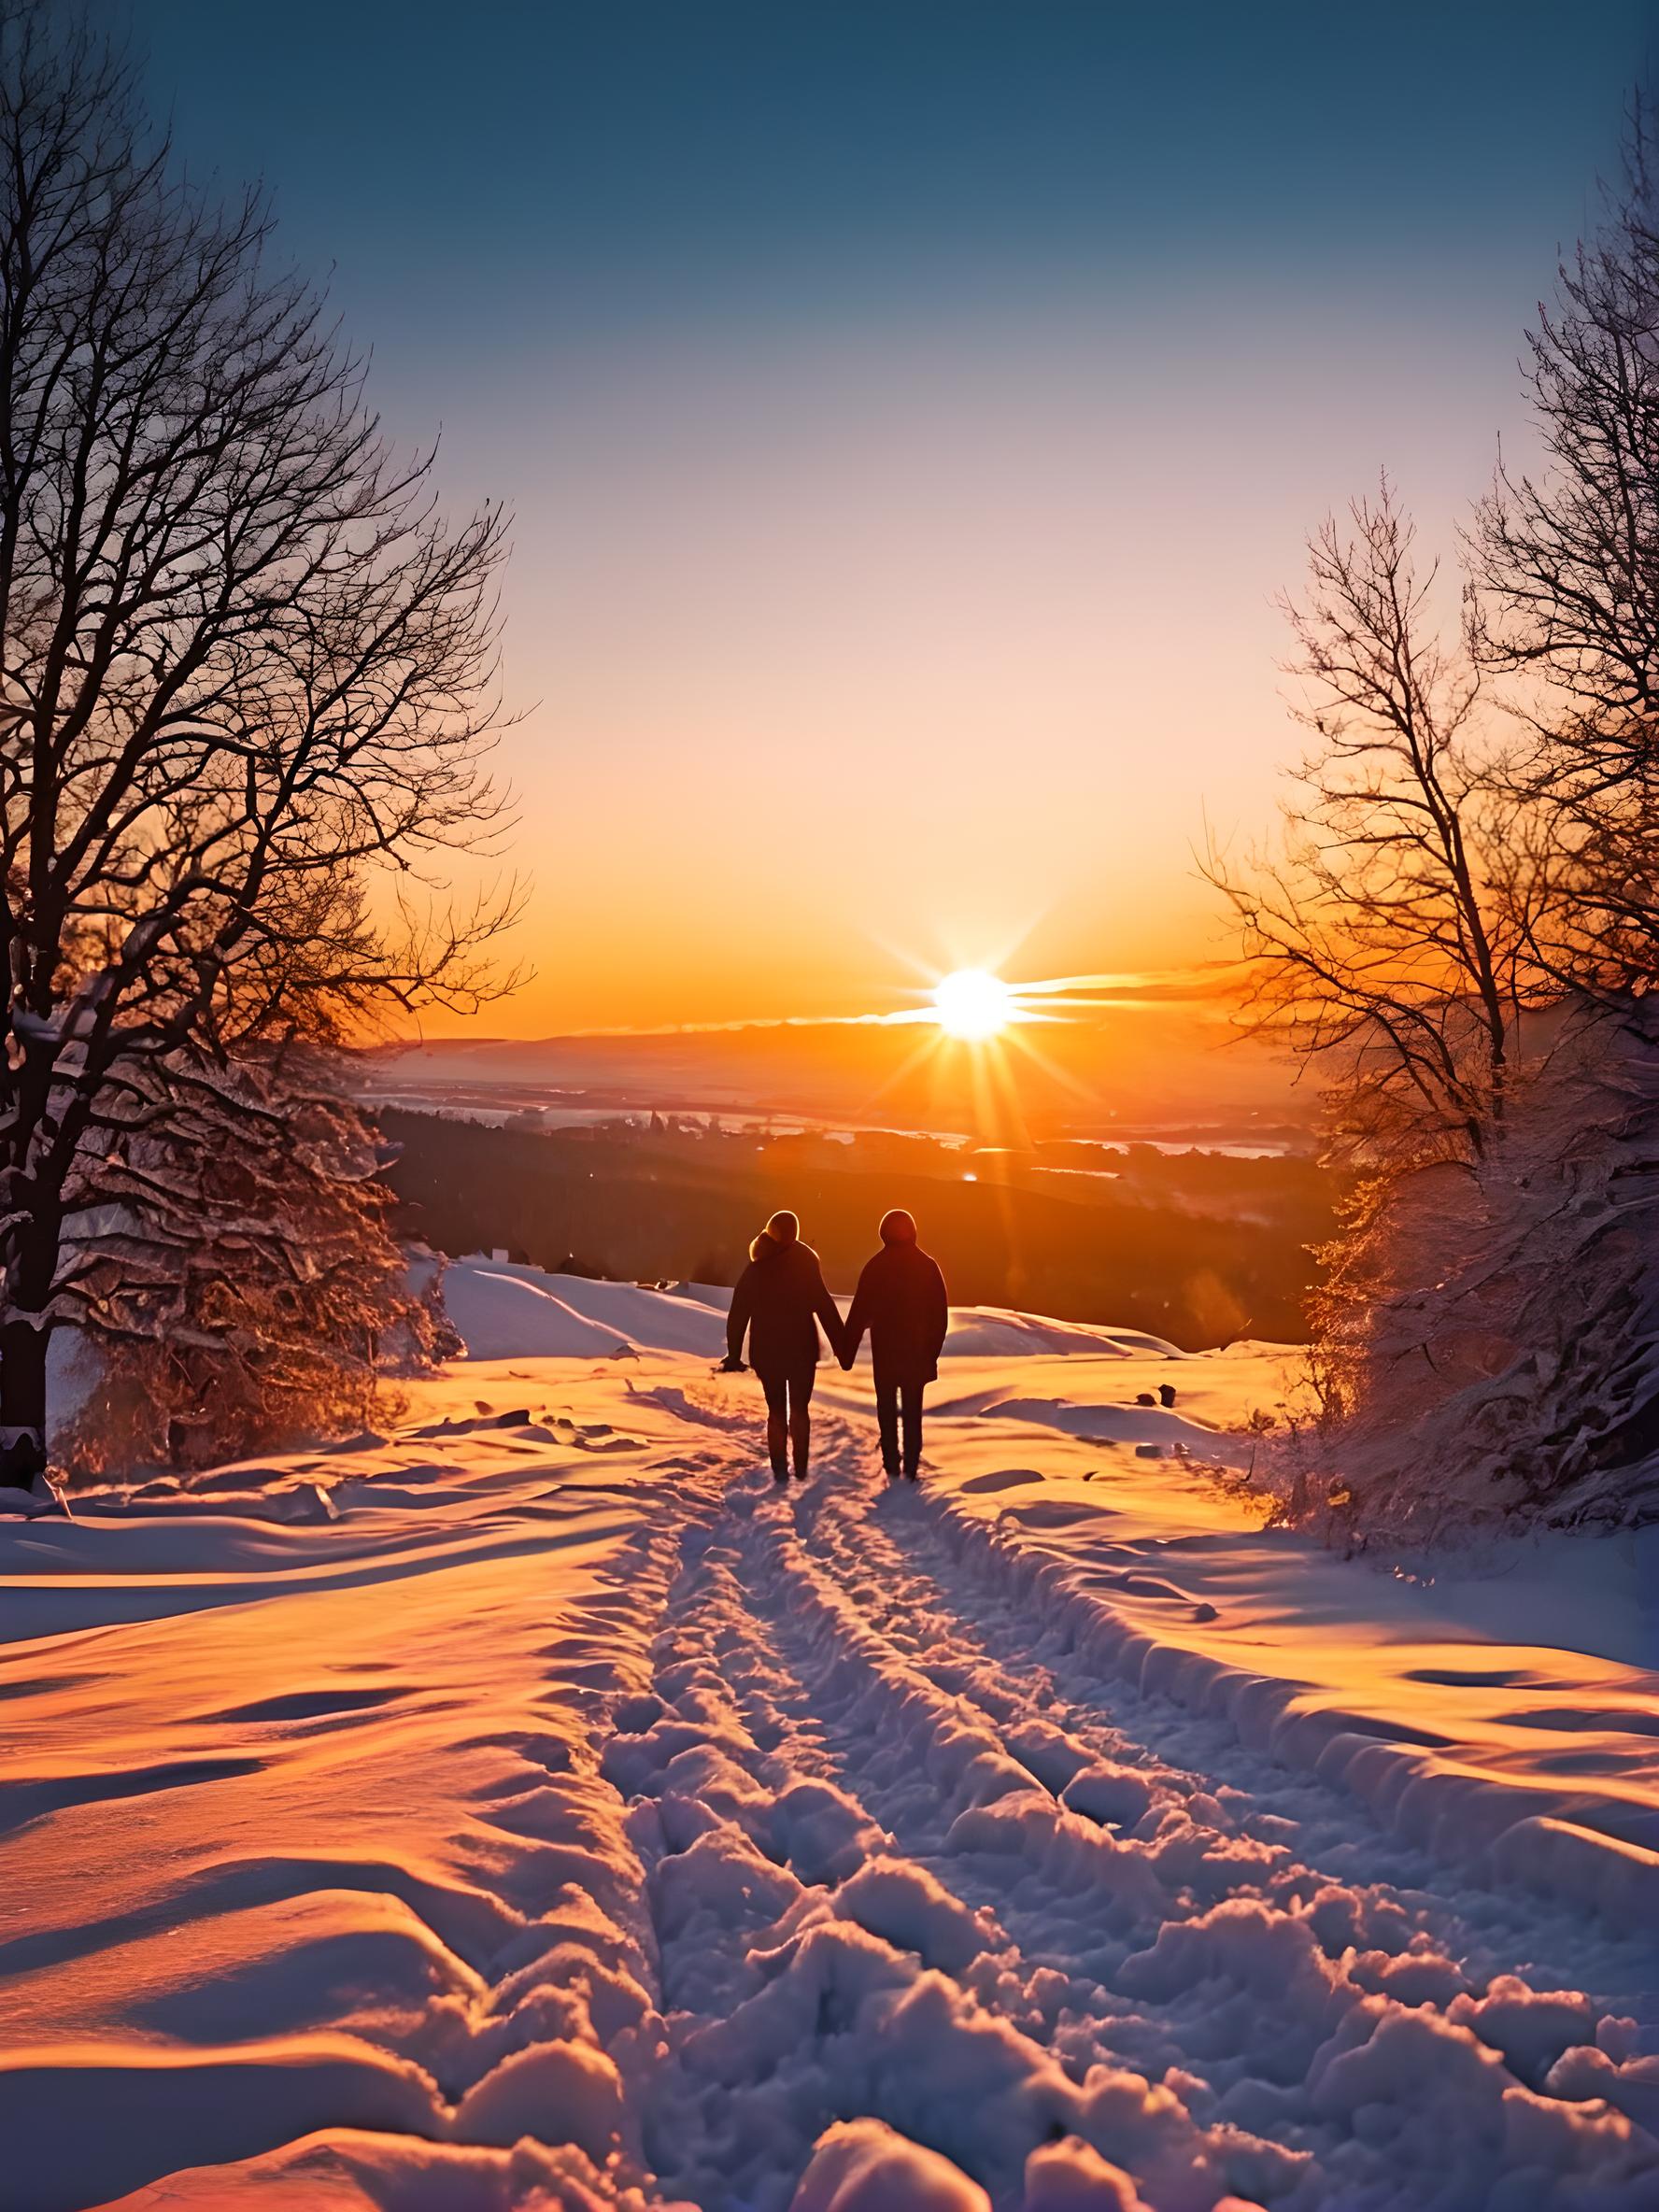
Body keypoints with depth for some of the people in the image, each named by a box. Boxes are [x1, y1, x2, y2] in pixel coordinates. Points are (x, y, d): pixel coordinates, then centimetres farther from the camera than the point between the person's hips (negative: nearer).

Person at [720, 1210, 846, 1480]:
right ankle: (801, 1469, 5)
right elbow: (822, 1304, -12)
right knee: (799, 1409, 10)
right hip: (801, 1347, -2)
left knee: (776, 1410, 10)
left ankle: (780, 1471, 7)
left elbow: (738, 1313, 4)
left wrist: (734, 1354, 9)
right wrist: (840, 1345, -10)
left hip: (765, 1349, 2)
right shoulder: (803, 1261, -8)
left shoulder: (756, 1267, 3)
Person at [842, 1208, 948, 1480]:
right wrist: (933, 1351, 8)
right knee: (913, 1410, 9)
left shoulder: (875, 1266, -8)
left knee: (887, 1407, 11)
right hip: (917, 1351, 1)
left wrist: (847, 1352, -3)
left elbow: (859, 1312, -8)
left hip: (884, 1349, -1)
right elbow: (940, 1314, 0)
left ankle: (892, 1463, 3)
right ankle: (911, 1467, 5)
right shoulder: (928, 1265, -2)